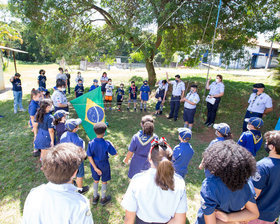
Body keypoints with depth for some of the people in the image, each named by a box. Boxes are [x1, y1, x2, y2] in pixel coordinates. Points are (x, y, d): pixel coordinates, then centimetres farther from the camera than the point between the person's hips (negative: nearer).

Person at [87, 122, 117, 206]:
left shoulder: (91, 143, -17)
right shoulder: (107, 143, -25)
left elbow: (90, 157, -14)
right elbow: (114, 153, -13)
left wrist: (95, 168, -8)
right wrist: (111, 144, 1)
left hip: (94, 165, 3)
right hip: (104, 166, -3)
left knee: (96, 181, 23)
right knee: (104, 182, 18)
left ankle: (95, 197, 41)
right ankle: (103, 199, 35)